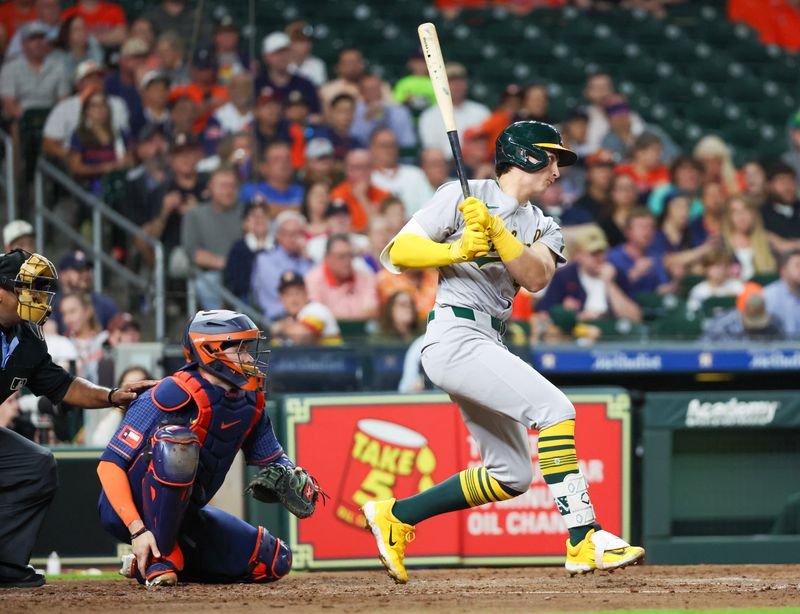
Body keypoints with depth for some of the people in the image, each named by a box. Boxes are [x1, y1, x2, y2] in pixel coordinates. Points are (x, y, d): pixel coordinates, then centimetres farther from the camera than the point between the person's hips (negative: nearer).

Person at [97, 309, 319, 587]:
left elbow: (271, 457, 17)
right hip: (125, 511, -8)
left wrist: (293, 477, -8)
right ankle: (158, 558, -21)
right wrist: (137, 530, -32)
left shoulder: (249, 403, 1)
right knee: (178, 442, -35)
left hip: (181, 515, 8)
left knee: (276, 562, 2)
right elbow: (109, 465, -24)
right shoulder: (173, 395, -23)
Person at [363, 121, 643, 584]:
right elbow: (397, 253, -5)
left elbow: (536, 277, -4)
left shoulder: (543, 227, 18)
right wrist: (458, 251, -19)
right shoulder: (465, 196, -1)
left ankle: (395, 516, 18)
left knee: (511, 476, 8)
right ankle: (584, 540, -28)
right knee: (553, 407, -23)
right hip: (456, 335, -9)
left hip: (488, 346, 9)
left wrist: (494, 230, -17)